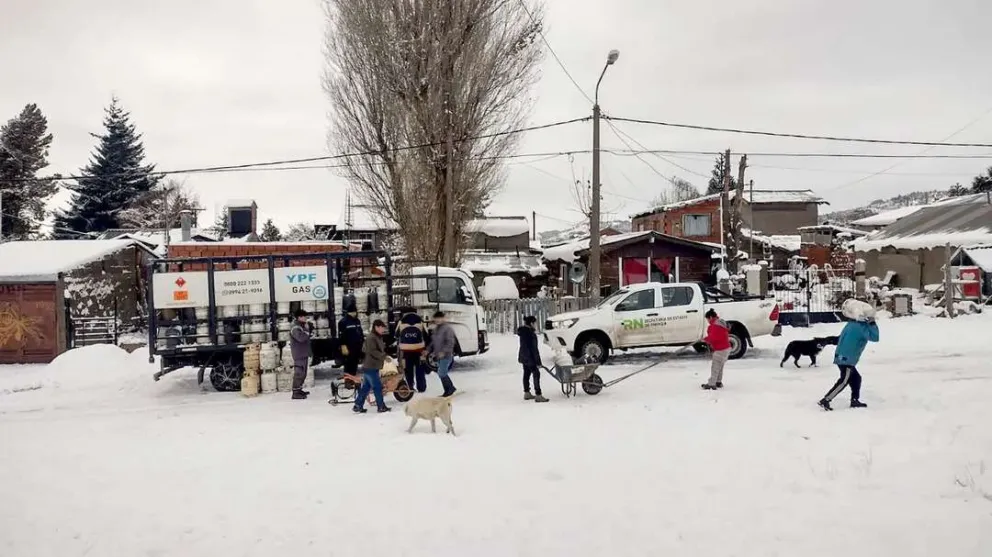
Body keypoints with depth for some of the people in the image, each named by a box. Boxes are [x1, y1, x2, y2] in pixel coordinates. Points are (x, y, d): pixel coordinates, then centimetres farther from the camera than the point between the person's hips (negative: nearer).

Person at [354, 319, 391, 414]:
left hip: (372, 367, 10)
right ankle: (381, 406, 6)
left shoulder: (378, 337, 16)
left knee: (365, 387, 12)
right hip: (370, 367, -10)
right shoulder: (371, 338, -17)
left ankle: (358, 406, 16)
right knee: (377, 387, -2)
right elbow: (372, 351, -25)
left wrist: (384, 356, 8)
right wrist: (384, 356, -23)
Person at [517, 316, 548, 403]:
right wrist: (538, 361, -18)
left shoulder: (523, 332, 8)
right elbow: (534, 349, -20)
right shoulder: (531, 334, -21)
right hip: (530, 358, -10)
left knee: (526, 374, 16)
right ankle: (538, 395, -9)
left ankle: (527, 393, 25)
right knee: (536, 374, -7)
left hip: (523, 356, 10)